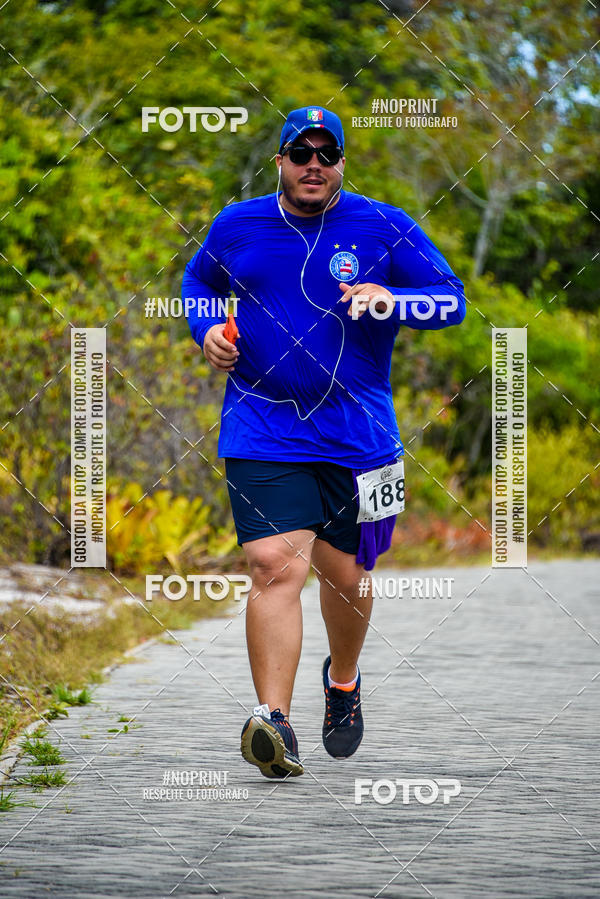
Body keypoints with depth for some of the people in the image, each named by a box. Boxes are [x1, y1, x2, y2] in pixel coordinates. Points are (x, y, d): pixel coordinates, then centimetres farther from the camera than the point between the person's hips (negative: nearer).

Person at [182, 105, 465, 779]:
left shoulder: (385, 228, 0)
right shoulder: (236, 227, 6)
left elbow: (452, 299, 0)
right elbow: (198, 279, 25)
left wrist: (392, 301, -19)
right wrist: (206, 329, 5)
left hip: (358, 436, 1)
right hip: (262, 434, 0)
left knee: (345, 574, 11)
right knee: (273, 565, -17)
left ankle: (343, 679, 42)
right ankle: (273, 721, -22)